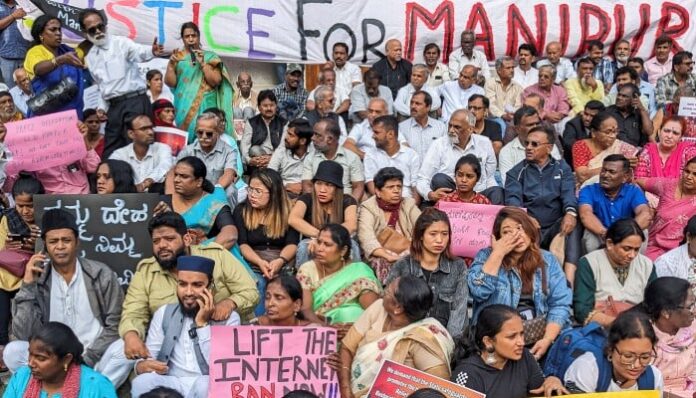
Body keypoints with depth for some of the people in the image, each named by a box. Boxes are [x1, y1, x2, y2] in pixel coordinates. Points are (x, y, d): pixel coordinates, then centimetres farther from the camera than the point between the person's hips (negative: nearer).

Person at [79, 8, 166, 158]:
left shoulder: (121, 42, -3)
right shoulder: (89, 57, 16)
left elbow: (139, 52, -24)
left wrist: (152, 51, -46)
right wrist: (101, 108, 12)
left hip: (136, 101, -6)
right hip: (114, 107, 6)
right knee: (110, 152, 7)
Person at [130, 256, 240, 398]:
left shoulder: (228, 317, 2)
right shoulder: (164, 313, 13)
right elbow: (149, 355, 10)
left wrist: (203, 324, -10)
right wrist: (142, 365, -14)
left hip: (208, 385, -2)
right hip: (170, 384, 2)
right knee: (142, 382, -31)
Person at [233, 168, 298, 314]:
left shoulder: (288, 212, 5)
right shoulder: (241, 211, 8)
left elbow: (292, 244, -3)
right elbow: (242, 244, -2)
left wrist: (280, 261, -24)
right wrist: (259, 262, -20)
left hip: (284, 267, 0)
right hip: (253, 267, 1)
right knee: (257, 286, -32)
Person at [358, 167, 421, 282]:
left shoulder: (409, 204, 15)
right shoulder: (368, 207, 3)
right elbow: (367, 238, -14)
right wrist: (388, 256, -30)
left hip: (410, 254, 3)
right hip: (381, 257, -3)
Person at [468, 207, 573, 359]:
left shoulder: (547, 260, 10)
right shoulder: (486, 256, 4)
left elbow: (560, 304, 2)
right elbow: (478, 292, -14)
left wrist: (547, 339, -13)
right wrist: (498, 253, -10)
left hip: (538, 336, 4)